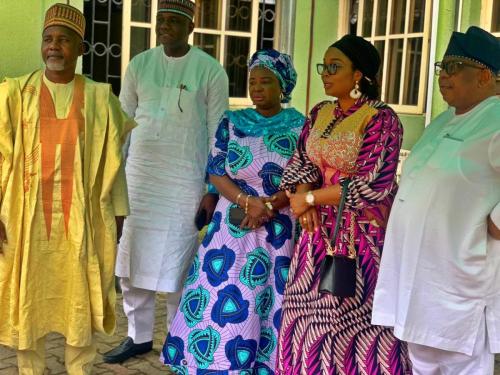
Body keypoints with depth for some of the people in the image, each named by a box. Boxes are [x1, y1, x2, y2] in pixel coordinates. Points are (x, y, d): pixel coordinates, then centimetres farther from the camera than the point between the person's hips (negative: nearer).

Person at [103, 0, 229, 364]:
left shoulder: (210, 71, -4)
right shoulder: (139, 64, 5)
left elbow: (218, 133, -2)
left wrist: (212, 190, -6)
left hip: (184, 179, -3)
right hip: (138, 174, 4)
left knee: (177, 261, 3)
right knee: (131, 257, 7)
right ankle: (138, 336, 23)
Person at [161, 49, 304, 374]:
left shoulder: (301, 126, 1)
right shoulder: (232, 123, 6)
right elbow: (216, 173, 0)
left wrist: (269, 205, -17)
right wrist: (247, 201, -16)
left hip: (280, 231, -1)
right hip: (232, 227, 2)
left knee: (270, 304, 2)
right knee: (220, 299, 0)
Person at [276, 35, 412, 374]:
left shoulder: (381, 118, -13)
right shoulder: (320, 113, 9)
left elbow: (373, 185, -20)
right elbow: (300, 162, 10)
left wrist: (310, 198, -14)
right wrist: (303, 195, -12)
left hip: (364, 233, -6)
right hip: (321, 230, 7)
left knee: (356, 322, 0)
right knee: (310, 315, 11)